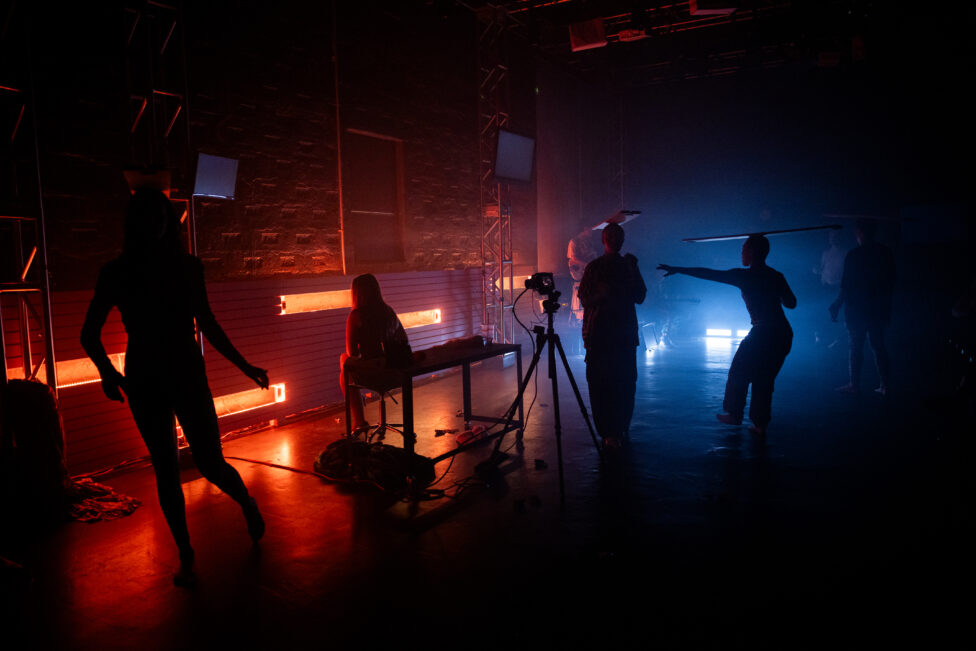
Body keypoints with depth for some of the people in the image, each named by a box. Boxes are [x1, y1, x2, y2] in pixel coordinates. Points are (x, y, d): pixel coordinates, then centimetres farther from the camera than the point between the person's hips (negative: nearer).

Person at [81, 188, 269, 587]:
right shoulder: (117, 272, 0)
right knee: (165, 469, 6)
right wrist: (106, 371, -14)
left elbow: (208, 325, 11)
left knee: (210, 463, -3)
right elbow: (90, 334, 4)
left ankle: (248, 504, 30)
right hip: (144, 380, 1)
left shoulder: (188, 267, 2)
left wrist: (244, 366, 11)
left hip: (187, 374, 0)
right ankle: (185, 556, 20)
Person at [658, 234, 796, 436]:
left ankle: (734, 414, 28)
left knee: (739, 374, 16)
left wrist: (678, 270, -4)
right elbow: (791, 303, 14)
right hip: (784, 334, 6)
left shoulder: (745, 276, -9)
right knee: (764, 380, 15)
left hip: (762, 334, -6)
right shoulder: (776, 276, 6)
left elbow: (708, 274, -9)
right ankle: (760, 425, 17)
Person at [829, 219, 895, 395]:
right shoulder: (885, 253, 4)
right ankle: (884, 384, 12)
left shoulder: (854, 255, -13)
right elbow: (891, 282, 11)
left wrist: (836, 307, -4)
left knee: (856, 347, 2)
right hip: (878, 308, 6)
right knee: (878, 345, 11)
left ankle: (854, 384, 8)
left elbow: (846, 286, -13)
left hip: (857, 309, -5)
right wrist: (886, 305, 20)